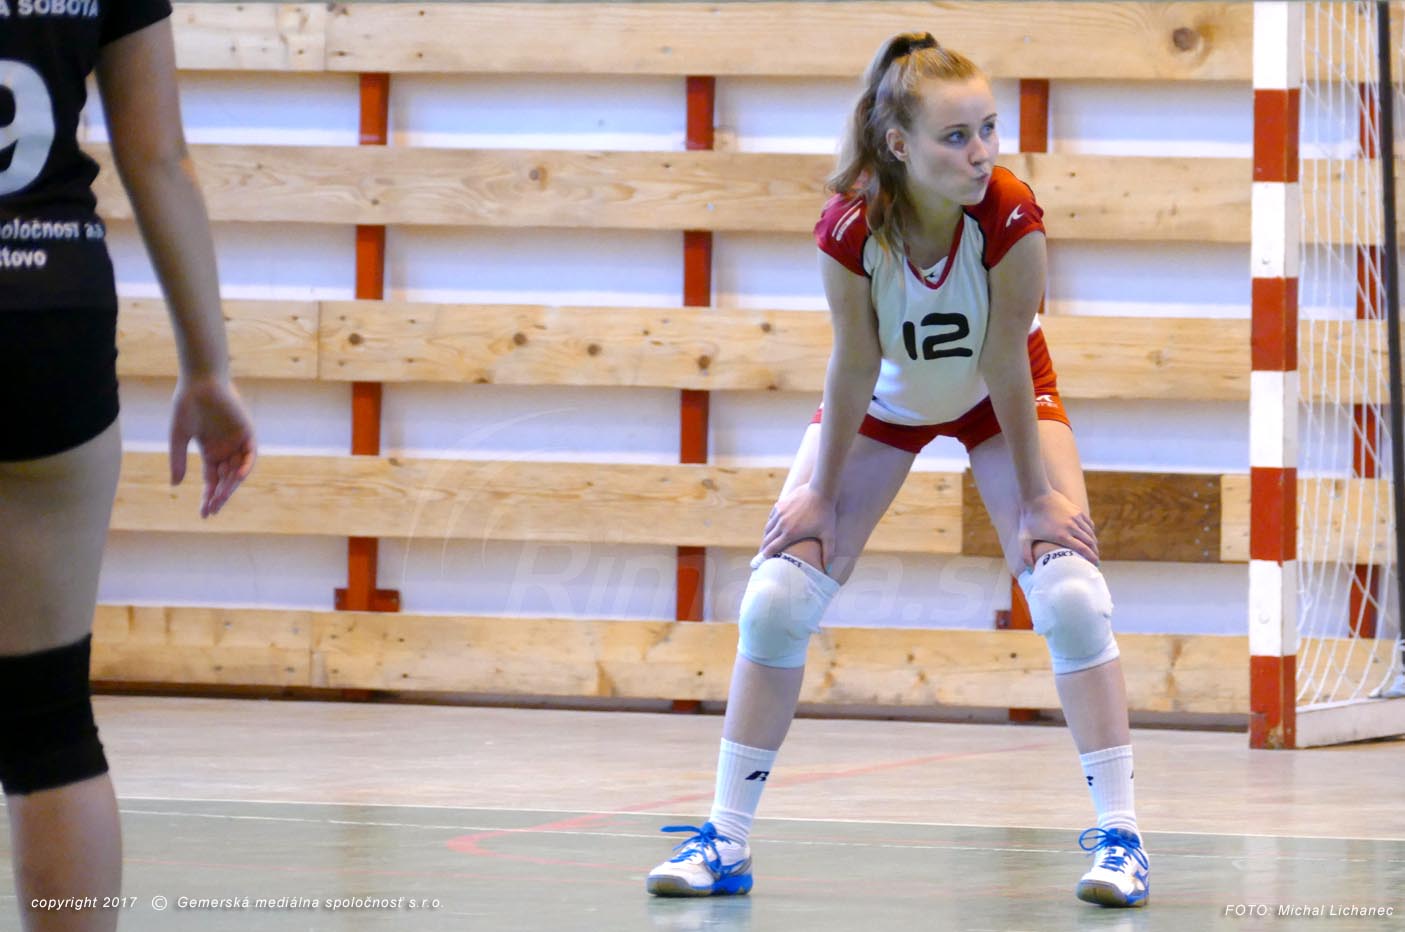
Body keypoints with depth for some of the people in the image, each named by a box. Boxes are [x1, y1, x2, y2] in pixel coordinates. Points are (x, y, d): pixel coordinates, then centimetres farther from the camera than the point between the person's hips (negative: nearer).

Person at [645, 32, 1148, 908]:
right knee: (778, 595, -7)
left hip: (999, 399, -1)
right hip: (886, 401, 1)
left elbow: (1006, 364, -25)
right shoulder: (849, 228, -33)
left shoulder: (1011, 217, -35)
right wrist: (821, 492, -10)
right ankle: (726, 841, 5)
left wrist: (1035, 493, -16)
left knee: (1071, 594, -17)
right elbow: (854, 366, -20)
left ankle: (1120, 834, -8)